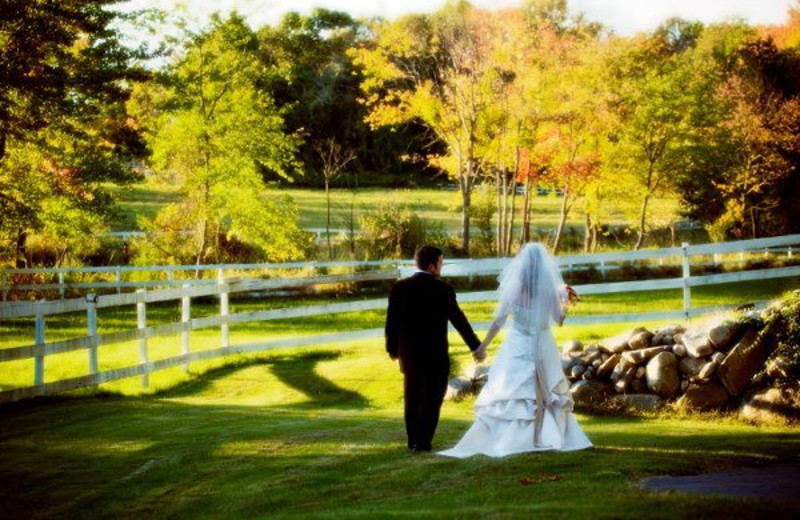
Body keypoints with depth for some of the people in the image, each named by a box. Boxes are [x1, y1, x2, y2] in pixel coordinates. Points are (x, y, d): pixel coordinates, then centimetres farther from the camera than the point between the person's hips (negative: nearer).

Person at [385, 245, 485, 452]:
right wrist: (476, 347, 1)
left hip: (408, 354, 4)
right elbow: (459, 321, -8)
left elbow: (391, 322, 2)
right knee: (432, 398, 6)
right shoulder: (442, 290, -12)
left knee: (412, 397, 17)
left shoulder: (399, 288, -2)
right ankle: (423, 441, 2)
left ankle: (413, 440, 22)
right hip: (435, 355, -4)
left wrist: (392, 348, 17)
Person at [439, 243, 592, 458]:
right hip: (543, 347, 2)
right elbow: (559, 319, 5)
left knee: (504, 396, 1)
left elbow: (499, 320, -8)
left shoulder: (514, 287, -8)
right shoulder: (550, 287, -3)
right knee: (550, 393, 16)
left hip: (518, 347, -2)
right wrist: (566, 299, 21)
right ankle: (552, 438, 13)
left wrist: (483, 345, -1)